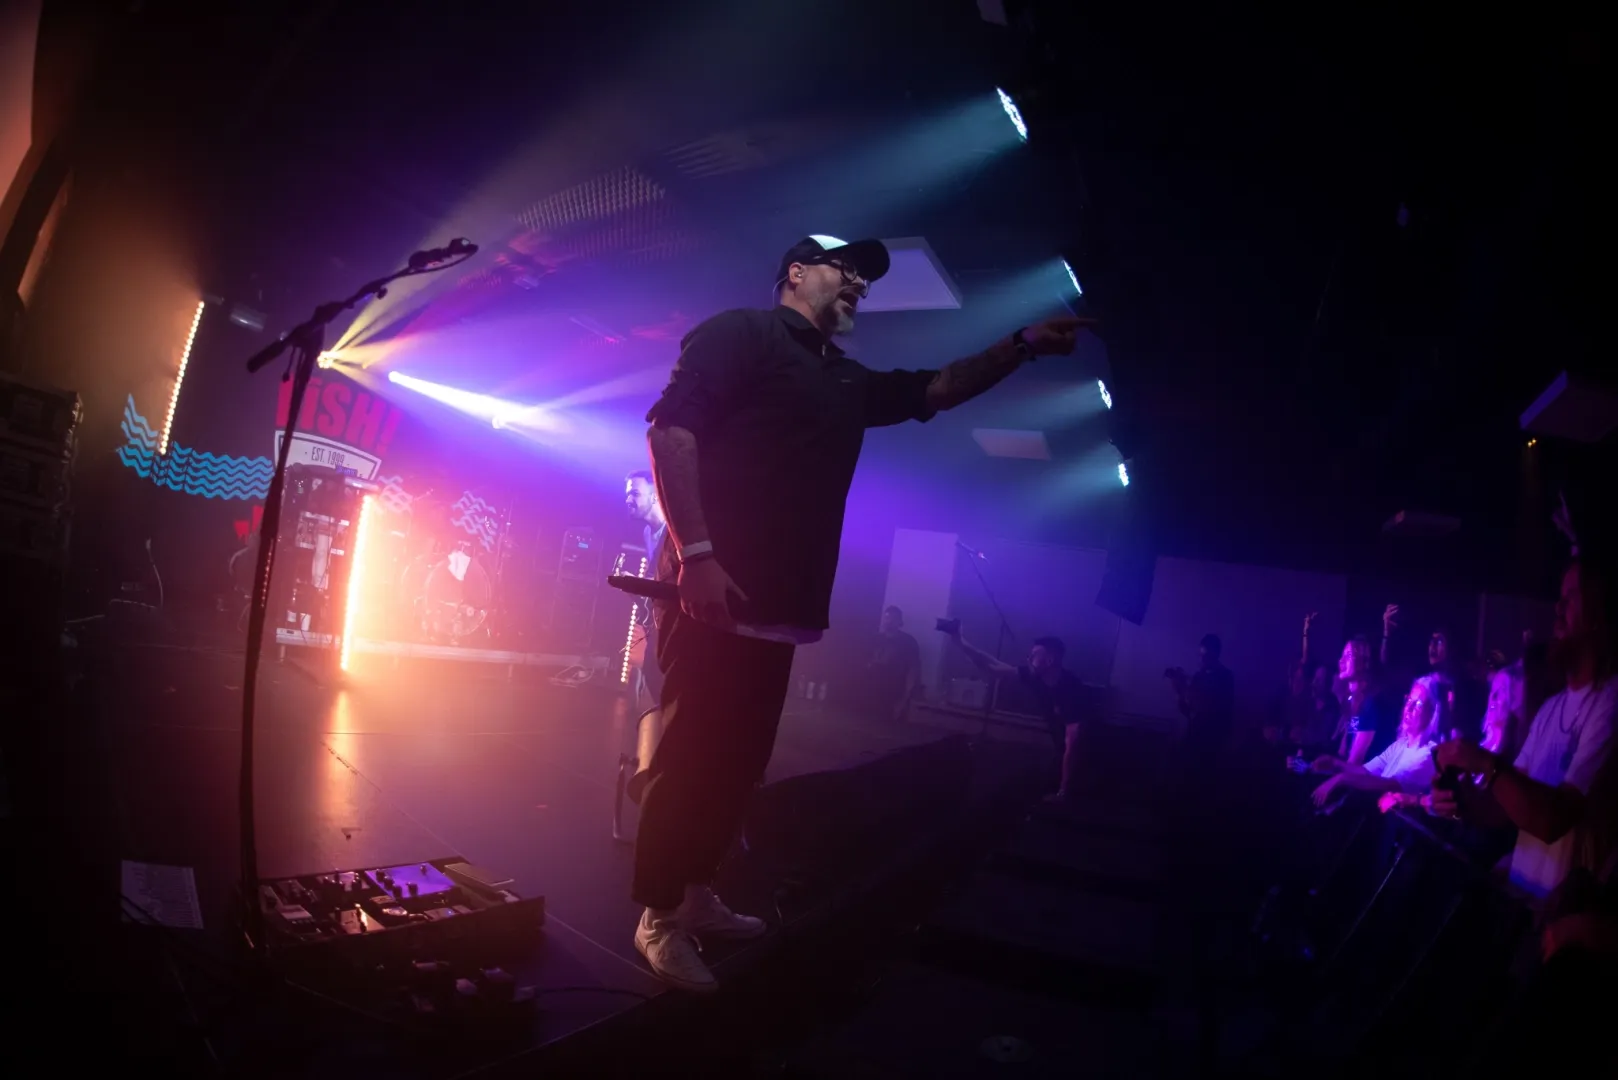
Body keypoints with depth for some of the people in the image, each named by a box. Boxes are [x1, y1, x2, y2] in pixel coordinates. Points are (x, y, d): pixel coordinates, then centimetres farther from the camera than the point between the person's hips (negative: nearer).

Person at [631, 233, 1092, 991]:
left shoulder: (847, 381, 22)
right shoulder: (739, 334, -1)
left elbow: (939, 388, 28)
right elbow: (670, 430, -12)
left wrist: (1022, 345, 15)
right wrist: (695, 552, -21)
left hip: (775, 605, 8)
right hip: (714, 591, -8)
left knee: (738, 760, 14)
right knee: (690, 756, -2)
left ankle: (695, 896, 29)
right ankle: (659, 918, 13)